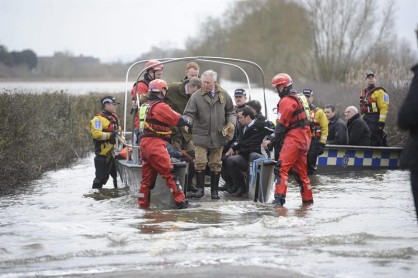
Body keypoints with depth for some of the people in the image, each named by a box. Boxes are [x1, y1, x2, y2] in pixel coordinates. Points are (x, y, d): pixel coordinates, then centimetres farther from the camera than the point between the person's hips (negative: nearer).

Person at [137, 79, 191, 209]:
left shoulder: (144, 106, 17)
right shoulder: (160, 106, -11)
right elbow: (179, 120, -9)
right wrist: (187, 120, 12)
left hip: (144, 144, 9)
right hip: (156, 145, -9)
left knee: (147, 177, 13)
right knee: (169, 173, -7)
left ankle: (143, 203, 15)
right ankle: (180, 201, -8)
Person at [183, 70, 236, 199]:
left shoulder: (223, 95, 4)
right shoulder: (196, 96, -6)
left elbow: (230, 111, 14)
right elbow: (190, 113, -8)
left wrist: (231, 123, -2)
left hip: (218, 136, 2)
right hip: (201, 135, -2)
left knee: (215, 164, 9)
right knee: (200, 163, -6)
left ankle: (214, 190, 17)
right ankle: (200, 188, 5)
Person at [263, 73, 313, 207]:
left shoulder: (286, 101, -11)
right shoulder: (299, 97, 20)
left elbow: (282, 125, -12)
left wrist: (272, 142, -5)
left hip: (293, 138, -10)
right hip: (305, 138, 10)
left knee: (281, 168, -17)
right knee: (301, 170, 18)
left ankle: (279, 198, -29)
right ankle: (308, 199, 25)